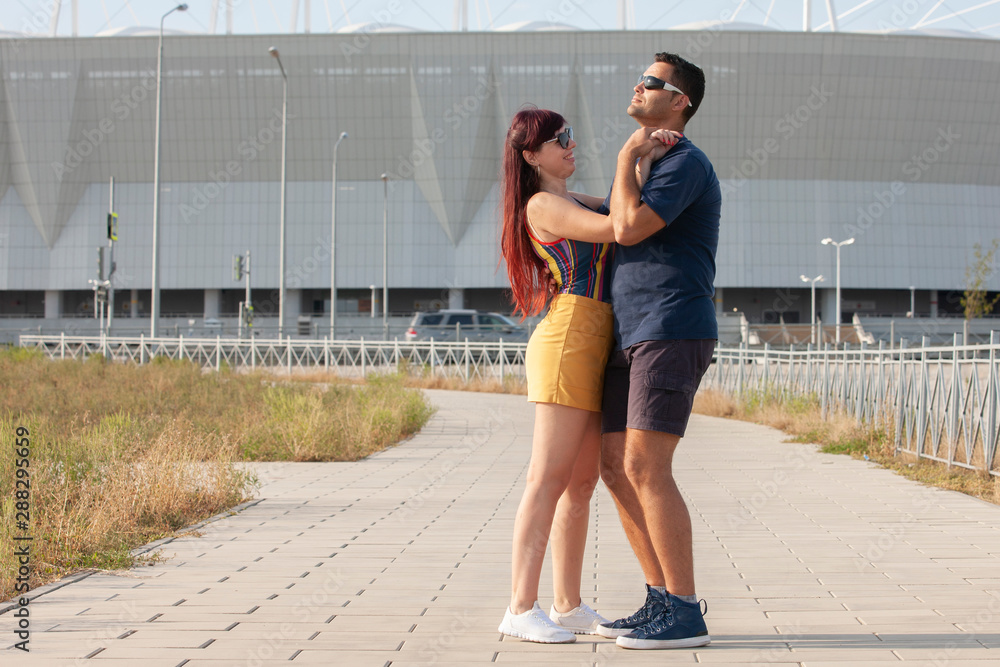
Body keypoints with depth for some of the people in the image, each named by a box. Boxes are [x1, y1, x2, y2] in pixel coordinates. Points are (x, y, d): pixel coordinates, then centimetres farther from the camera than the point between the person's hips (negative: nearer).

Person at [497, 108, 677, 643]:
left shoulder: (576, 203, 24)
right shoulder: (542, 205, -5)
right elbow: (614, 228, -17)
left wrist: (653, 153, 12)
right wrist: (642, 157, -9)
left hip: (593, 347, 9)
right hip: (568, 341, -9)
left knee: (581, 483, 8)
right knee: (549, 480, -11)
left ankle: (568, 607, 13)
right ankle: (521, 609, -11)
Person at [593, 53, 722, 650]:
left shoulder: (686, 162, -8)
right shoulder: (654, 168, 24)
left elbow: (629, 228, -19)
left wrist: (626, 159, -7)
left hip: (673, 334, -10)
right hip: (633, 338, 10)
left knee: (646, 468, -15)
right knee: (616, 467, 6)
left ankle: (686, 614, -12)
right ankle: (662, 601, 12)